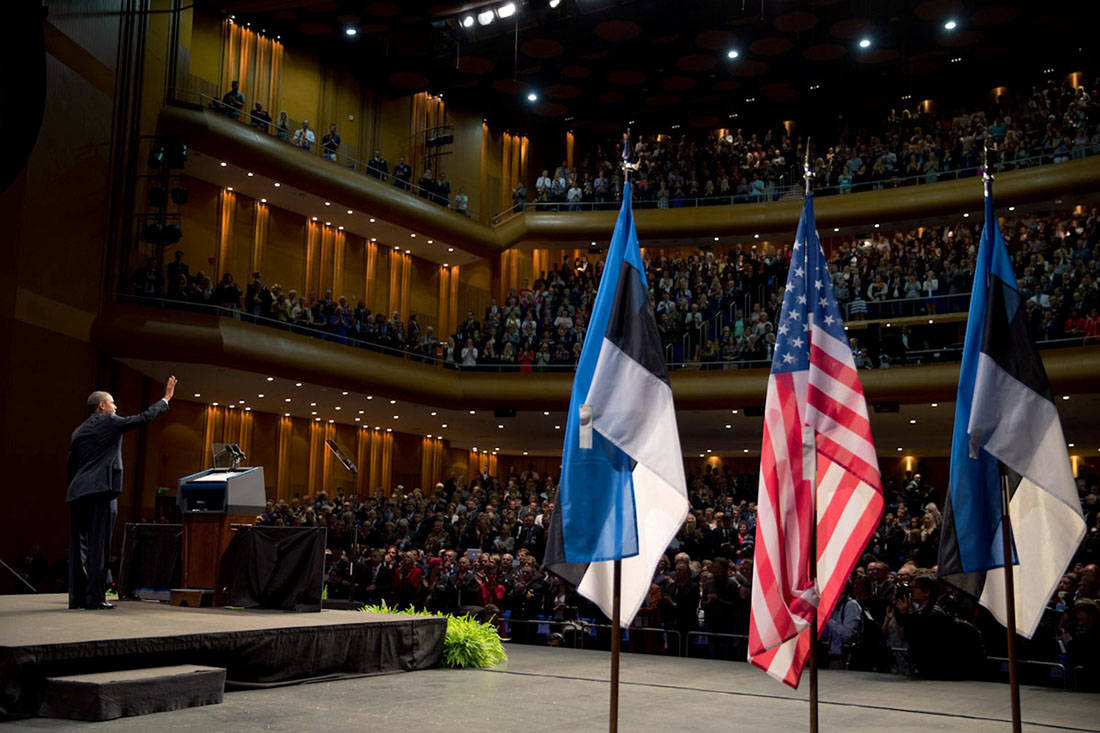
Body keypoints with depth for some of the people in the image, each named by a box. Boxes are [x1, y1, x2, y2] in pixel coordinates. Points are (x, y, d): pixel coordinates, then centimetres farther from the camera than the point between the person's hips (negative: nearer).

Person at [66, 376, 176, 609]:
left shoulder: (79, 431, 20)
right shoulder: (109, 422, 0)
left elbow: (71, 466, 21)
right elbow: (144, 417, 2)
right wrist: (166, 399, 13)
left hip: (77, 493, 7)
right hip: (101, 490, -7)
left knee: (78, 545, 7)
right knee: (99, 544, -6)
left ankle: (77, 597, 8)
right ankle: (95, 597, -8)